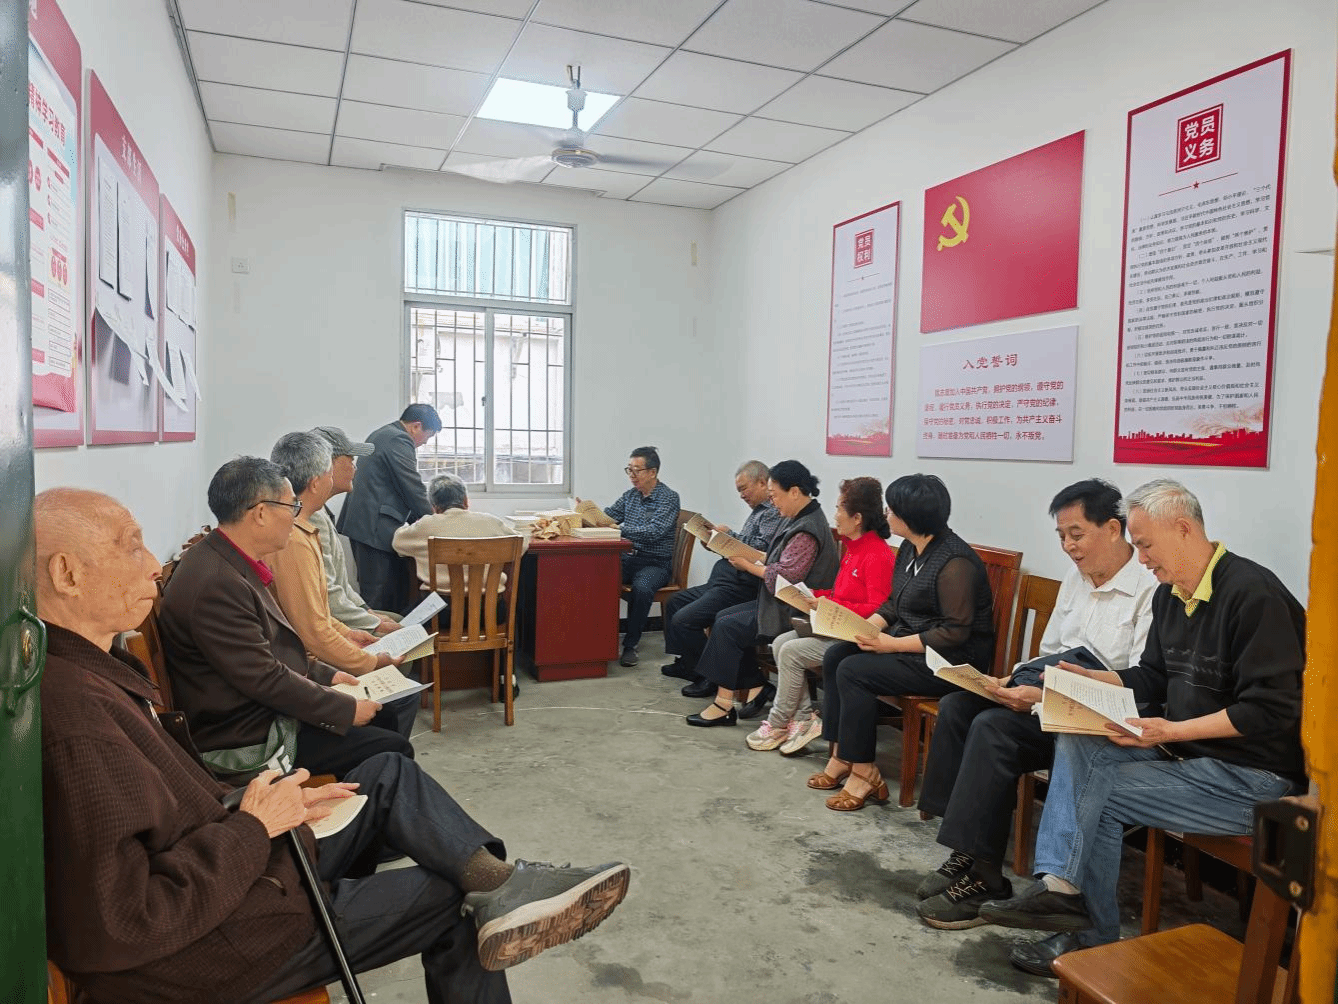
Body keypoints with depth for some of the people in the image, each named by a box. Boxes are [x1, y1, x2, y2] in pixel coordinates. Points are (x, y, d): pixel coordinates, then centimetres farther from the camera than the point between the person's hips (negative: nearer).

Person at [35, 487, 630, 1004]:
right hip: (210, 956, -9)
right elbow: (116, 929, -30)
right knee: (451, 896, -2)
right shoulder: (75, 714, -29)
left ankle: (497, 883, -5)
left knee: (388, 775, 5)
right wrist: (253, 826, -21)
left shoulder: (90, 667, 3)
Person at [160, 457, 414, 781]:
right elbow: (265, 679, -24)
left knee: (385, 717, 13)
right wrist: (347, 709, -16)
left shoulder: (231, 564, 4)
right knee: (393, 752, -12)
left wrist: (325, 674, 9)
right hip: (248, 742, -10)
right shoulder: (216, 584, -27)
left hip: (266, 710, 10)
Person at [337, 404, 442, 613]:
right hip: (376, 527, -11)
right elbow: (413, 488, -13)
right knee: (379, 596, -8)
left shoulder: (381, 435, 21)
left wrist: (417, 519, 24)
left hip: (362, 523, 11)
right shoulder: (399, 440, -11)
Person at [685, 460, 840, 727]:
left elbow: (783, 578, -25)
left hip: (794, 612, -10)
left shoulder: (807, 531, -22)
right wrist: (752, 558, 2)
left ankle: (724, 705, -5)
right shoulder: (797, 519, 10)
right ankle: (756, 685, 8)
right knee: (722, 617, 4)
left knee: (727, 627, -13)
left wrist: (748, 565, -12)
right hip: (779, 602, 10)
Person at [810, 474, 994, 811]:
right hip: (908, 643, 10)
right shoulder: (910, 549, 7)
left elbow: (955, 633, -23)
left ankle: (863, 772, -9)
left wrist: (894, 645, -23)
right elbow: (894, 604, 16)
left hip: (951, 661, -9)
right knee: (834, 656, -4)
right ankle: (841, 756, -1)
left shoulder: (954, 562, -21)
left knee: (854, 670, -20)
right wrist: (866, 626, -3)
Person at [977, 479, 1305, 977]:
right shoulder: (1169, 594, 8)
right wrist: (1090, 679, 0)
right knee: (1077, 745, -10)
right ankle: (1059, 885, -17)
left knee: (1098, 793, -16)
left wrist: (1173, 732, -26)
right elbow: (1153, 677, 17)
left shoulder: (1252, 594, -20)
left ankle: (1094, 935, 4)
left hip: (1252, 774, -8)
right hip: (1183, 749, 9)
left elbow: (1272, 709, -24)